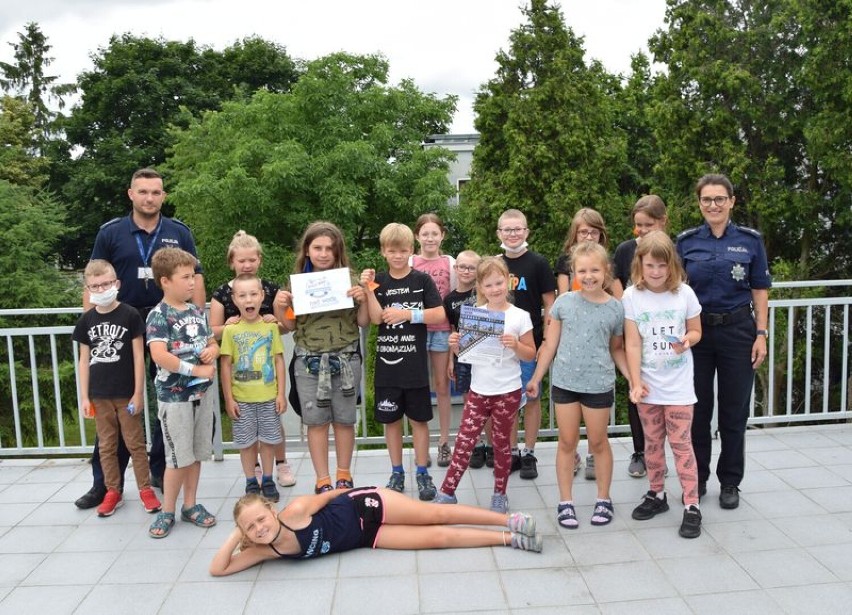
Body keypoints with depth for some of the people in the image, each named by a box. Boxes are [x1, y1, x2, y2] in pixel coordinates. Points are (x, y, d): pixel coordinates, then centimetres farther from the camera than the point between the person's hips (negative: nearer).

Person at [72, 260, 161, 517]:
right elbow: (84, 360, 8)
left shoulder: (130, 315, -6)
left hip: (126, 394, -3)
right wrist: (85, 396, 4)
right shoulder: (87, 320, 4)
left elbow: (139, 357, -6)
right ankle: (113, 491, 23)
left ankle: (145, 489, 16)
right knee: (106, 445, 12)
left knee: (135, 443, 5)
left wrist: (138, 393, -7)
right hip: (99, 395, 3)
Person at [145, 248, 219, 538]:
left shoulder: (197, 312, 8)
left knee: (196, 454, 13)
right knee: (179, 458, 0)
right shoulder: (158, 315, -12)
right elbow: (159, 356, -24)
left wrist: (212, 350, -4)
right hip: (174, 396, -6)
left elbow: (212, 343, 19)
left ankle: (190, 505, 27)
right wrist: (195, 369, -20)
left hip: (201, 392, 6)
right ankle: (167, 511, 16)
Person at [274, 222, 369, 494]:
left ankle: (344, 474, 25)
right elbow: (290, 326, 8)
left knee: (344, 419, 8)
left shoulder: (349, 280, 0)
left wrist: (363, 300, -14)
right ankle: (322, 478, 18)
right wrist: (279, 306, -9)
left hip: (345, 359, -1)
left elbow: (363, 323, 3)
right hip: (309, 361, 1)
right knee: (316, 421, 5)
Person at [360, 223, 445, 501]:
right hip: (386, 363, 2)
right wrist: (369, 289, -17)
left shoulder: (422, 280, 0)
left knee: (419, 419, 7)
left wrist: (408, 314, -15)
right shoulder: (378, 281, 4)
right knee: (391, 419, 11)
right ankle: (397, 472, 25)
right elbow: (376, 318, -7)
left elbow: (440, 314, -6)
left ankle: (422, 473, 19)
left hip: (414, 364, -2)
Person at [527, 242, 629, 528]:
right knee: (567, 443, 9)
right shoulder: (564, 302, -2)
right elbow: (550, 344, 5)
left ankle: (603, 500, 28)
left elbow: (616, 349, 8)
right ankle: (565, 502, 20)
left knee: (598, 443, 12)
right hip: (564, 382, 1)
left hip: (599, 385, -1)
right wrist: (536, 378, 7)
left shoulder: (615, 308, -3)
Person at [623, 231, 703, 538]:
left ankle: (691, 506, 7)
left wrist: (687, 341, -18)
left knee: (680, 442, -1)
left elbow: (696, 331, 6)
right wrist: (636, 383, -13)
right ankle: (657, 495, 30)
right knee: (652, 442, 13)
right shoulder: (632, 296, -6)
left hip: (678, 384, -1)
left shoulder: (684, 293, -6)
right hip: (648, 383, 1)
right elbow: (632, 343, -7)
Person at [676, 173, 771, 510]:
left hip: (737, 331, 0)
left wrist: (761, 334, -3)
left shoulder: (750, 240, 1)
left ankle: (730, 483, 22)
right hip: (696, 331, 1)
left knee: (734, 411, 7)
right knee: (697, 409, 8)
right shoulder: (686, 242, 2)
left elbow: (760, 290, 3)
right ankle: (697, 478, 23)